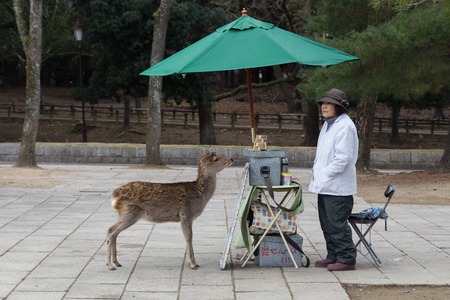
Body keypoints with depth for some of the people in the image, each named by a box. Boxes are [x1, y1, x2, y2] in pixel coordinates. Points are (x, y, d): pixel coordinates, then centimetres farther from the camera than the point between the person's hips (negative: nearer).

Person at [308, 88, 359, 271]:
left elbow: (343, 157, -20)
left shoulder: (345, 126, -14)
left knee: (338, 224, -6)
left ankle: (346, 259, 1)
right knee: (327, 223, 15)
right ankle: (333, 256, 25)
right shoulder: (327, 125, 17)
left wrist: (326, 174, -16)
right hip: (325, 185, 10)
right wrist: (317, 176, 14)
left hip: (338, 187, -10)